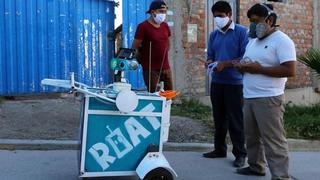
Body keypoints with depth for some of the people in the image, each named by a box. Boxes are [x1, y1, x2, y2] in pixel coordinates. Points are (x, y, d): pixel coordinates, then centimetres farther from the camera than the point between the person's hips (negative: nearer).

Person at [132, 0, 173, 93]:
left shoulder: (165, 26, 10)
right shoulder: (143, 26, -9)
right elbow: (134, 48, -10)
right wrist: (143, 60, -1)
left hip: (165, 68, 6)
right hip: (150, 69, -6)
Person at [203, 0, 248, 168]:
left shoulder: (242, 31, -6)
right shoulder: (214, 34, 12)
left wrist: (226, 64, -20)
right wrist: (210, 62, -6)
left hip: (235, 83, -6)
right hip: (217, 82, 6)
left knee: (235, 119, -1)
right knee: (219, 118, 13)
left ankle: (240, 153, 10)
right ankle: (219, 149, 26)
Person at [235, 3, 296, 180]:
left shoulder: (281, 40, -10)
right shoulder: (253, 40, 17)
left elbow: (290, 70, -19)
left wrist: (259, 69, -18)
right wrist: (243, 66, 0)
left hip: (269, 99, -9)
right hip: (249, 98, 9)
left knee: (273, 141, -6)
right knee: (252, 136, 18)